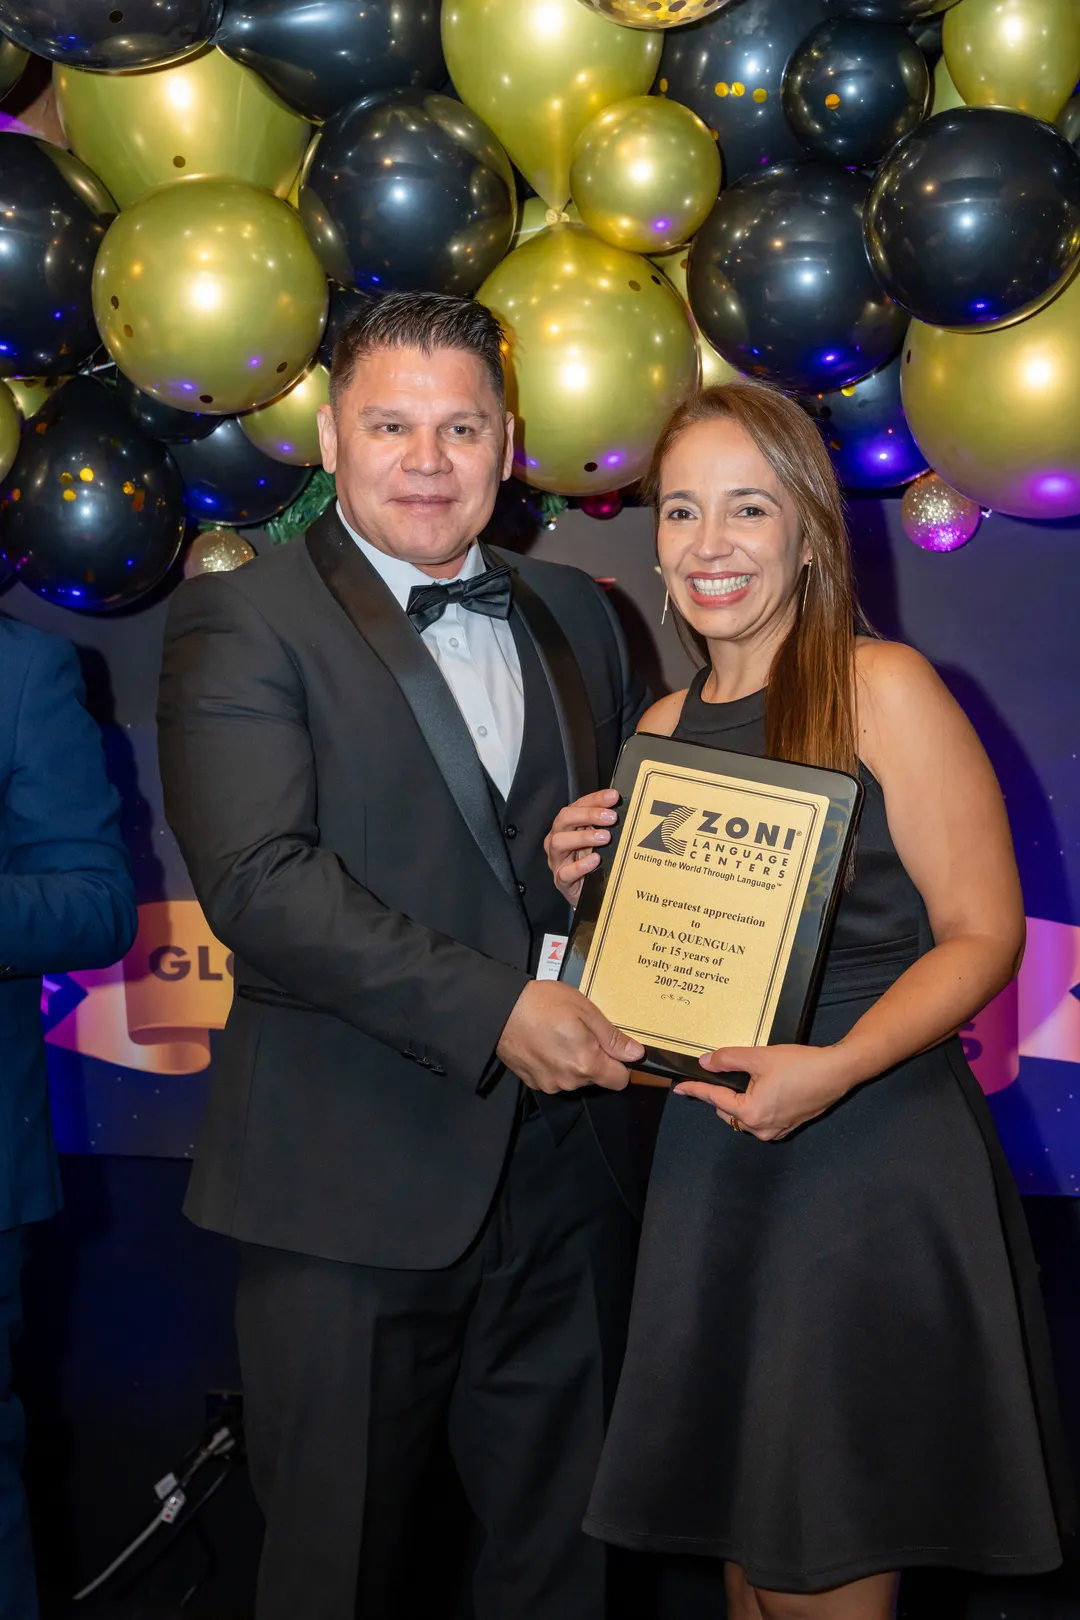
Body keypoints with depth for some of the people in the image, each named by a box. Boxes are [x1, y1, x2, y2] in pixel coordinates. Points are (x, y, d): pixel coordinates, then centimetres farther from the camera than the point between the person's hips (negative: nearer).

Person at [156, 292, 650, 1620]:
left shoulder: (575, 617, 13)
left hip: (568, 1172, 5)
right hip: (356, 1182, -5)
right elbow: (258, 880, -17)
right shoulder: (240, 622, -5)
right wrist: (494, 1008, -23)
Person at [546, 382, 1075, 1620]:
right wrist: (582, 890, -1)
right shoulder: (663, 727, 9)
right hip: (712, 1167, 6)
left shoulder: (883, 688, -9)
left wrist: (835, 1068, -25)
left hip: (871, 1156, -5)